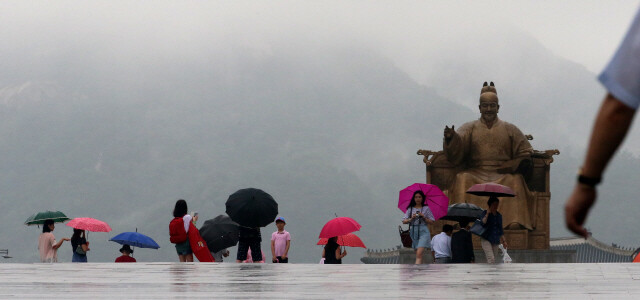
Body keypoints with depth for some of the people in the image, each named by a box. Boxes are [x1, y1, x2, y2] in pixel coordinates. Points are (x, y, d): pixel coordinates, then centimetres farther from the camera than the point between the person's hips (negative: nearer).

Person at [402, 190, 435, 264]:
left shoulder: (426, 208, 6)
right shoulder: (410, 209, 11)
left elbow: (431, 221, 4)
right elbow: (404, 221, 7)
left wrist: (424, 217, -11)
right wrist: (411, 219, -10)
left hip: (423, 231, -3)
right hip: (413, 231, 3)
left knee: (419, 253, -18)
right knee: (417, 254, 4)